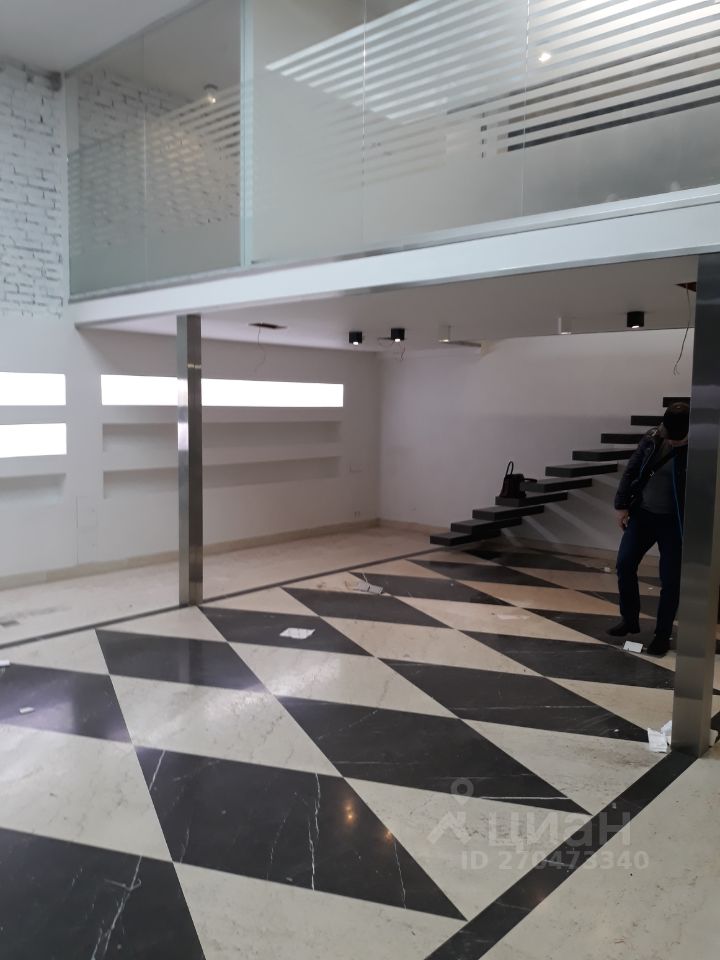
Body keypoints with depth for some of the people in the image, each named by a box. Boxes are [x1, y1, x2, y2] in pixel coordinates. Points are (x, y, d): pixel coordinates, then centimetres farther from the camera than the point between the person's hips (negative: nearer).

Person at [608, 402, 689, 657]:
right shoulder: (652, 438, -4)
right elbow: (631, 470, 4)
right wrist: (622, 505, 2)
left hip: (674, 522, -4)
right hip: (642, 513, 4)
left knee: (670, 580, 0)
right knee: (625, 564, 3)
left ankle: (662, 634, 17)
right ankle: (630, 620, 22)